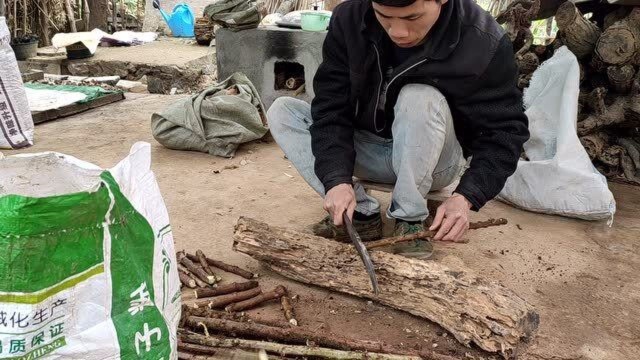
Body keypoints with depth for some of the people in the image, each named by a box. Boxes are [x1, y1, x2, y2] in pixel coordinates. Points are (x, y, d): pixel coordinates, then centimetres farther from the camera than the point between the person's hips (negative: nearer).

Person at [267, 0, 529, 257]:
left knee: (420, 99, -35)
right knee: (282, 112, -13)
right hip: (367, 150, 4)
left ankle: (410, 219, -19)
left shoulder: (483, 43, -24)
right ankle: (361, 213, -17)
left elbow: (505, 131, -19)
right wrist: (337, 178, -31)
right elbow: (331, 106, -17)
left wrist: (466, 197, -34)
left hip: (432, 162, -3)